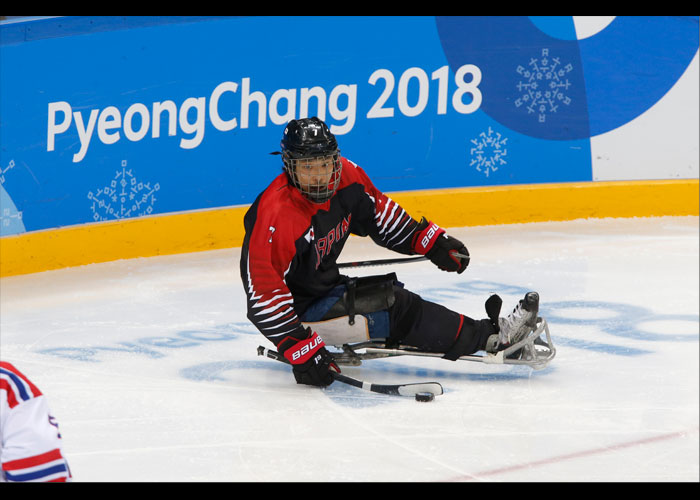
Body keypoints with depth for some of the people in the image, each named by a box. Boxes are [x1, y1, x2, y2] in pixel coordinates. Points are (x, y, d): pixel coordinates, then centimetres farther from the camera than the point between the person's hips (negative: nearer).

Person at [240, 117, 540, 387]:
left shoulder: (345, 177, -8)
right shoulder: (276, 217, -30)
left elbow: (377, 212, 13)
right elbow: (264, 295, -30)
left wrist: (431, 241, 12)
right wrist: (301, 351, -32)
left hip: (327, 286, 8)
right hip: (298, 309, -8)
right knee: (397, 310, -15)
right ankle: (491, 337, -10)